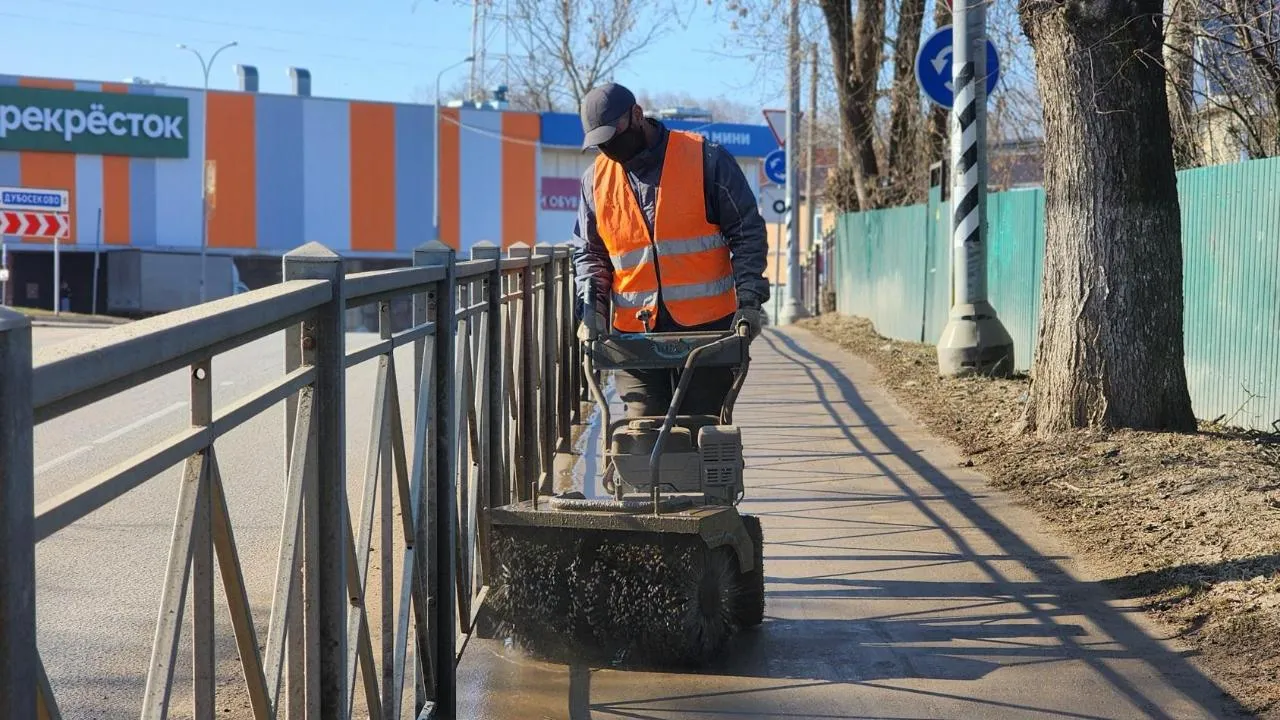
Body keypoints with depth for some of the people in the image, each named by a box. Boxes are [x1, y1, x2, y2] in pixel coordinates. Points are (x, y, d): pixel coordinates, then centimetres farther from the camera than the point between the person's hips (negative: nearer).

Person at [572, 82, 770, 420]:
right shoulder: (596, 178, 9)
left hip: (707, 328, -2)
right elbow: (589, 253, 15)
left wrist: (748, 301, -11)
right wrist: (592, 308, -2)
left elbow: (748, 233, -1)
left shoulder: (706, 159, -3)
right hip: (635, 333, 3)